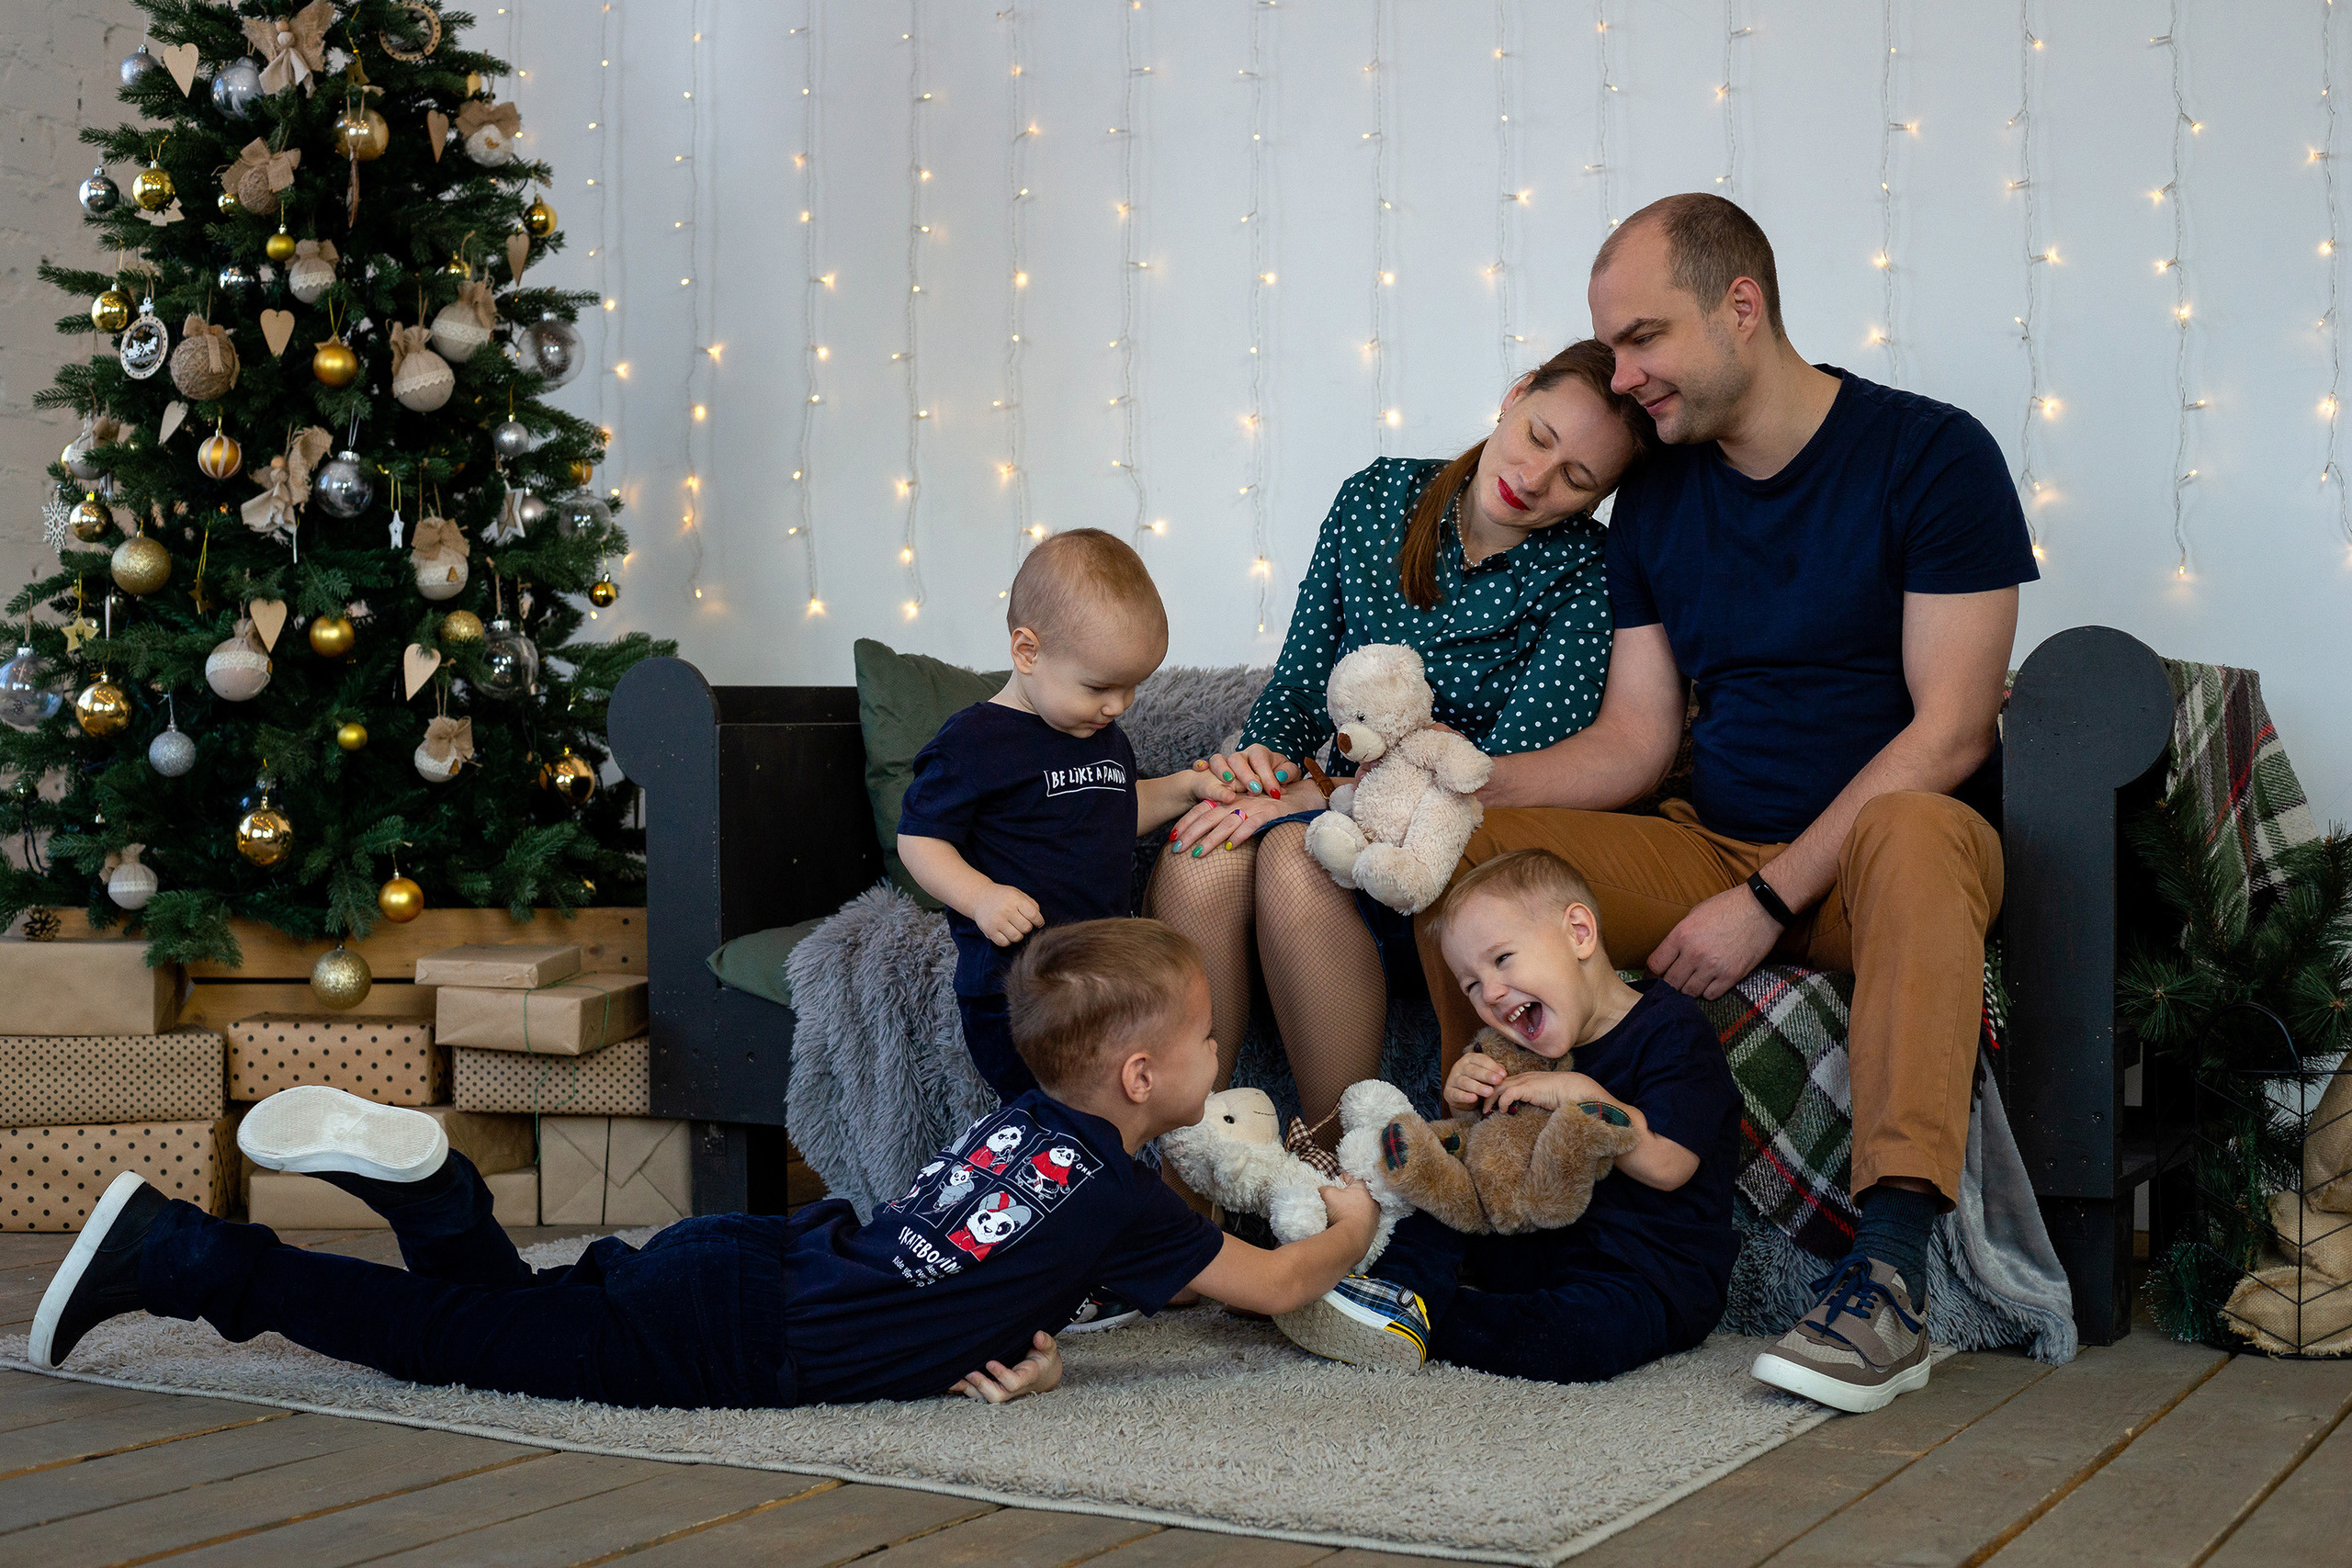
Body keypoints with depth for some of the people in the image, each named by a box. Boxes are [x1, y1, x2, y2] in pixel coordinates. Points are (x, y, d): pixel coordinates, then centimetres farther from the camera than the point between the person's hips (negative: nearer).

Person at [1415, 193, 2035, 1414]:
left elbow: (1949, 730, -15)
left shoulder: (1931, 454, -8)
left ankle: (1890, 1275, -47)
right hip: (1713, 849, 5)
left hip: (1868, 857, -5)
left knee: (1914, 828, -41)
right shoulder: (1653, 501, 10)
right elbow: (1635, 741, 8)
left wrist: (1768, 901, -21)